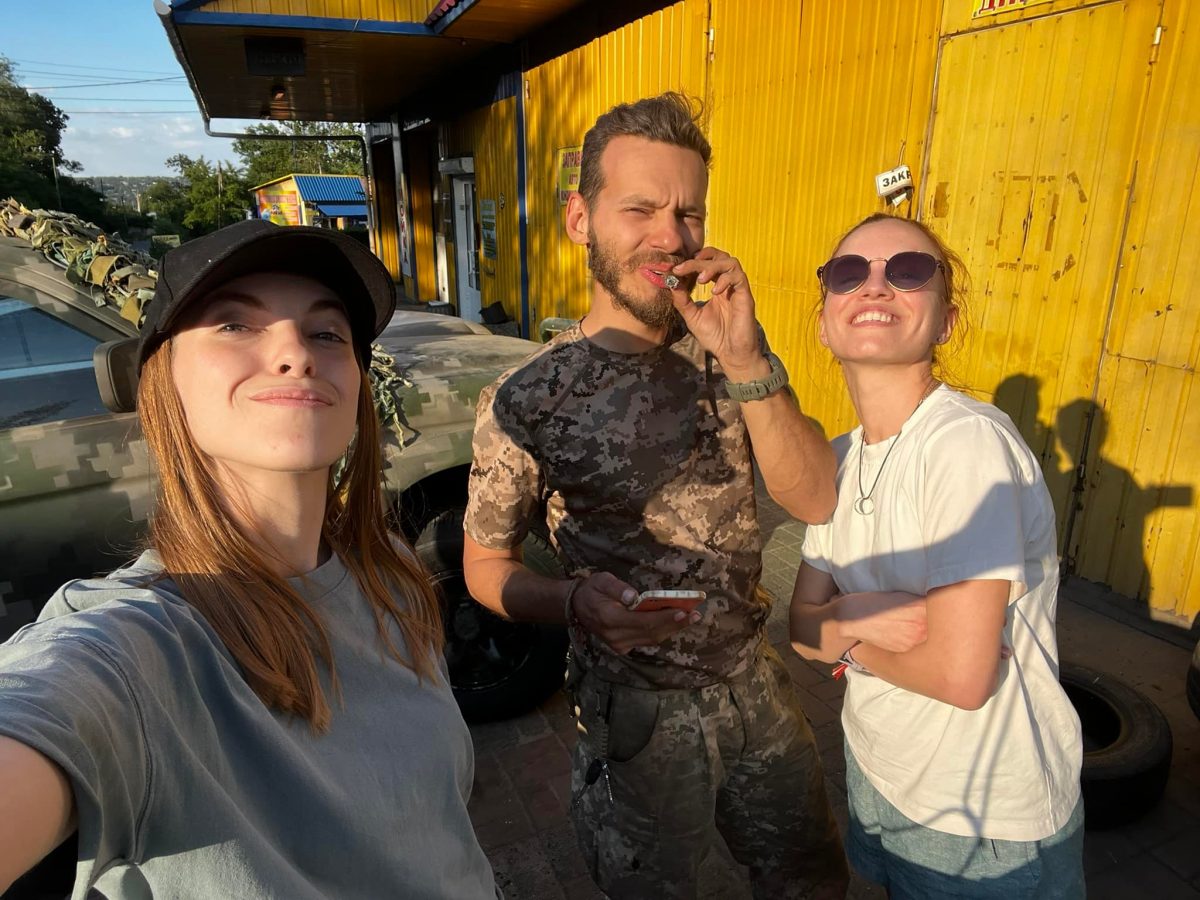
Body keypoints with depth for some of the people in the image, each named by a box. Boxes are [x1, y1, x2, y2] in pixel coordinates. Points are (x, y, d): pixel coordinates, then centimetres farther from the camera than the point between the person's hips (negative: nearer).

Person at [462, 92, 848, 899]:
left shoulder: (734, 346, -7)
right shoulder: (525, 401, -19)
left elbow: (820, 503, -14)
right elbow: (486, 566, -8)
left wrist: (744, 363, -27)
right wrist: (578, 603, -28)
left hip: (759, 683, 5)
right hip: (639, 712, -4)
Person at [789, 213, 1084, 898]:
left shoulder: (967, 441, -27)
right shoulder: (842, 456, -3)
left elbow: (961, 674, -30)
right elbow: (803, 622, 0)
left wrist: (850, 639, -12)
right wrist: (854, 619, -22)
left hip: (989, 824, -6)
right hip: (875, 771, 6)